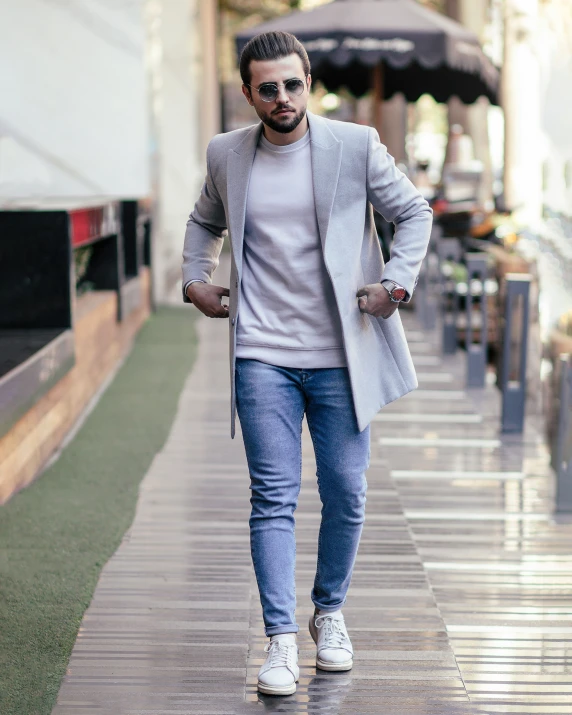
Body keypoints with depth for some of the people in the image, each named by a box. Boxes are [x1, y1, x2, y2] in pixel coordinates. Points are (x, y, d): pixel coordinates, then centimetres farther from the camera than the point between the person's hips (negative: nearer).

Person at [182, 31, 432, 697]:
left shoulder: (355, 145, -2)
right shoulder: (226, 155, 6)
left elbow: (414, 212, 8)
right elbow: (205, 222, 25)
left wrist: (396, 282, -3)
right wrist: (195, 280, 12)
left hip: (341, 355, 0)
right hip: (262, 356, 1)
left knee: (345, 493, 6)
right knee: (273, 497, -4)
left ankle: (330, 614, 28)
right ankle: (280, 640, -1)